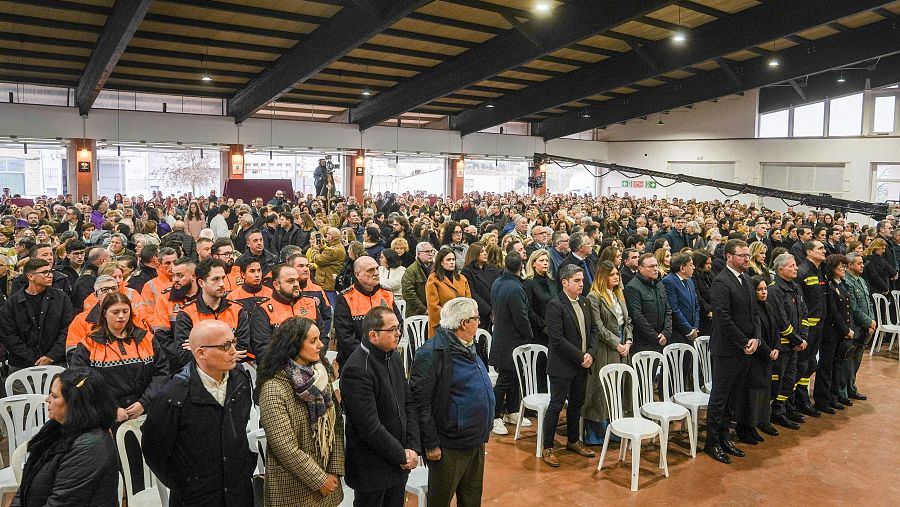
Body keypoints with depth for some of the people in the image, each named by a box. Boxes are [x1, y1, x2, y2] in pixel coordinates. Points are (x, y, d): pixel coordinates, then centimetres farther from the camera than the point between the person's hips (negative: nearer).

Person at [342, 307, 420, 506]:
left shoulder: (395, 358, 4)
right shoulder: (357, 370, -23)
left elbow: (409, 404, 7)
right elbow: (370, 426, -23)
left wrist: (412, 447, -3)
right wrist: (402, 455, -14)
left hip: (399, 463, 7)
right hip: (372, 468, -7)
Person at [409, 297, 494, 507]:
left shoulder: (468, 348, 9)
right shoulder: (432, 353, -20)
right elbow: (420, 402, -20)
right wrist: (431, 444, -18)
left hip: (476, 442, 8)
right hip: (448, 448, -8)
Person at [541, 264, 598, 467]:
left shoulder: (585, 302, 8)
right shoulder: (555, 305, -16)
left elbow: (594, 329, 11)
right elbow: (558, 339, -21)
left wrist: (590, 353, -5)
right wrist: (581, 357, -17)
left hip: (582, 364, 7)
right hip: (562, 366, -7)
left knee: (576, 403, 19)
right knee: (556, 405, 0)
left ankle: (574, 441, 34)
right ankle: (548, 448, 11)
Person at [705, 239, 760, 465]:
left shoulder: (747, 280, 12)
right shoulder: (721, 281, -16)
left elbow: (754, 312, 14)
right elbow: (724, 319, -20)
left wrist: (756, 338, 0)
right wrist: (744, 343, -14)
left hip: (746, 349, 8)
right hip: (727, 350, -8)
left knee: (734, 397, 14)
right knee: (720, 397, 1)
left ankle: (724, 437, 25)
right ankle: (712, 443, 12)